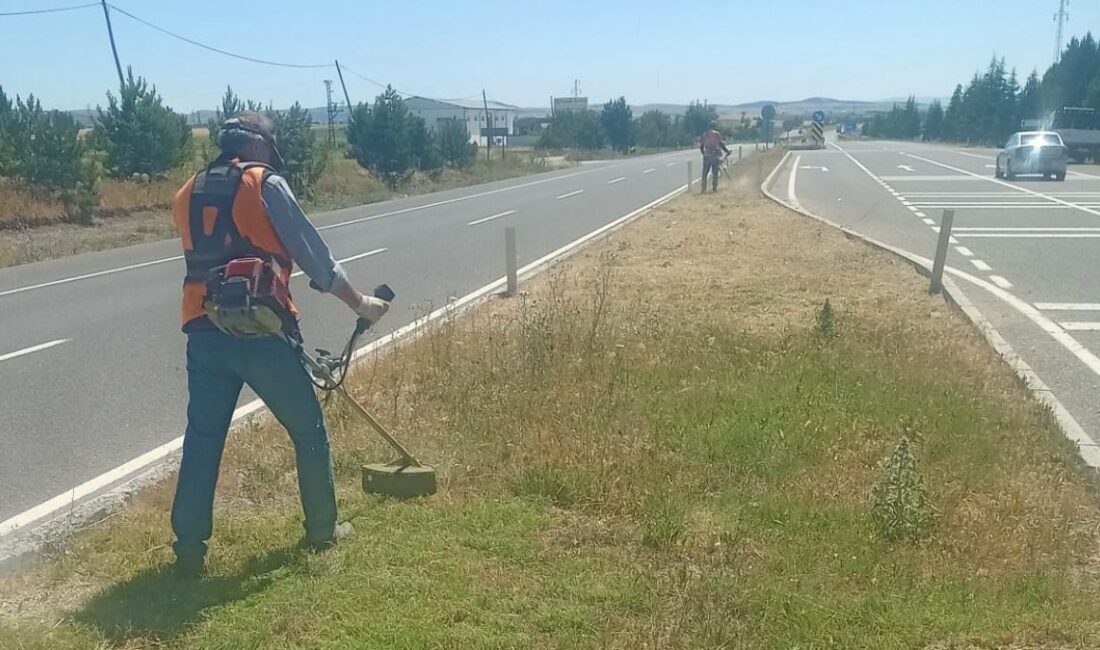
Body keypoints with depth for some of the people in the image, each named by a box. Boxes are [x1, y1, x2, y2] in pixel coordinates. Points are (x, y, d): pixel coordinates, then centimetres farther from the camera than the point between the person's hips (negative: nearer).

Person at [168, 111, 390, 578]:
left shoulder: (187, 194, 15)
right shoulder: (265, 184, -2)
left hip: (204, 333, 5)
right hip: (260, 331, -5)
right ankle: (322, 530, 24)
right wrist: (359, 303, 7)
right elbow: (314, 255, -2)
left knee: (202, 439, 11)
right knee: (308, 430, 12)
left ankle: (189, 550, 13)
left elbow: (207, 260, 17)